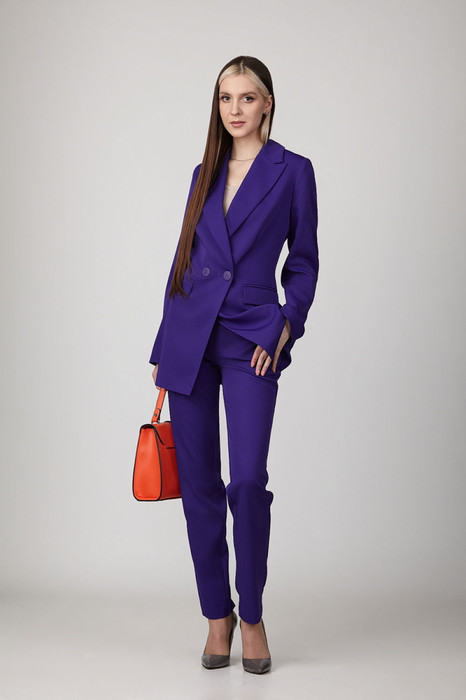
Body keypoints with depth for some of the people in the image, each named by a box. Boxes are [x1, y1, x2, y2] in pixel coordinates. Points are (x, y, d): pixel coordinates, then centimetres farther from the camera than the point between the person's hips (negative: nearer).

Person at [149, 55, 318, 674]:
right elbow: (184, 258, 15)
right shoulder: (206, 173, 13)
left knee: (248, 479, -11)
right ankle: (217, 615, 18)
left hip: (252, 341, -4)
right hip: (189, 337, 4)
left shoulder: (293, 171, 3)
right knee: (198, 481, 4)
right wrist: (163, 349, 12)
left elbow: (304, 261, 6)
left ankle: (252, 615, 9)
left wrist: (287, 324, -10)